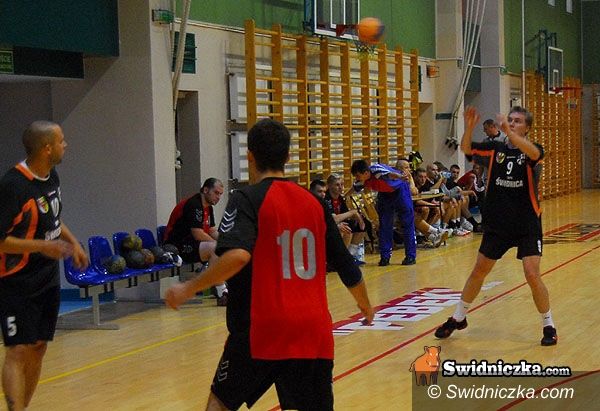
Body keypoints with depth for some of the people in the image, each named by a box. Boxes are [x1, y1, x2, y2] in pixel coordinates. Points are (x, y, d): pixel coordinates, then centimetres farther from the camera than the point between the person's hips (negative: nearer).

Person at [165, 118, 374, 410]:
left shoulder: (247, 199, -6)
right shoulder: (314, 203, 10)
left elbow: (238, 255, -24)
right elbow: (346, 267, 15)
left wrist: (188, 289, -14)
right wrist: (365, 304, 32)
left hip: (259, 330, -4)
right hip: (313, 331, 4)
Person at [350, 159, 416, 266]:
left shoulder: (376, 170, -38)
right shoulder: (362, 181, -17)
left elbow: (391, 174, -59)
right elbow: (354, 189, 6)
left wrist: (401, 177, -78)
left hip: (399, 189, -6)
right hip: (384, 193, 6)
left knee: (407, 223, -5)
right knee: (384, 224, 2)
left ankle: (411, 256, 0)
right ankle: (385, 257, 7)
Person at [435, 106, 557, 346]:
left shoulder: (532, 150, -8)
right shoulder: (495, 148, 2)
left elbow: (534, 153, -33)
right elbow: (466, 149, -9)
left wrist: (509, 133, -46)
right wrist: (469, 127, -28)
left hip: (527, 226, -4)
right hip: (497, 224, 4)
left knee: (532, 275, -12)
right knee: (479, 271, 13)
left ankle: (548, 326, 7)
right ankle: (458, 318, 29)